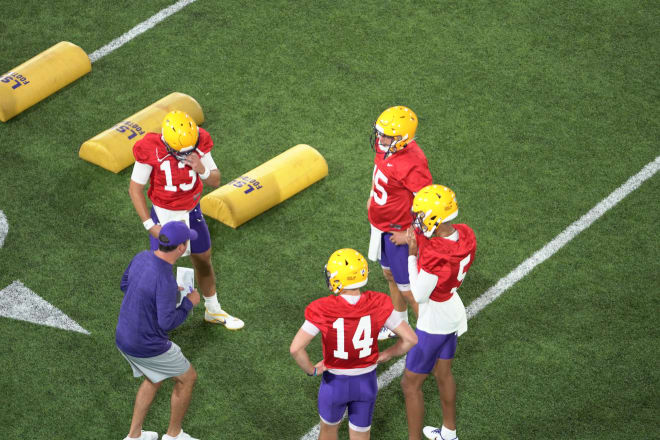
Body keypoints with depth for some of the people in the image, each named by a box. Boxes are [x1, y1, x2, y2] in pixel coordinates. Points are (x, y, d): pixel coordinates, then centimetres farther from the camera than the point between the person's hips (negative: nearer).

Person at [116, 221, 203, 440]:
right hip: (149, 348, -8)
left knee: (155, 379, 33)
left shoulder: (142, 257, -6)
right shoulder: (166, 280, -32)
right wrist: (189, 303, -10)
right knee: (187, 377, 18)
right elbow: (168, 323, -27)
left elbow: (125, 286, 12)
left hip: (124, 337, 8)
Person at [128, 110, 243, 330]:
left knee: (203, 260, 19)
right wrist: (150, 225, -20)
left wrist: (202, 170, -33)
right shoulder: (150, 151, -28)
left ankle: (213, 311, 40)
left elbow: (215, 181, -10)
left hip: (192, 212, 4)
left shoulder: (199, 143, -18)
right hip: (164, 215, -4)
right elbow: (135, 189, -17)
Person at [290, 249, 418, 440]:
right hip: (366, 381, 2)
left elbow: (296, 348, -31)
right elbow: (410, 339, -15)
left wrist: (311, 370, -12)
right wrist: (386, 354, 1)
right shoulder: (378, 305, -20)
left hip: (335, 381, -2)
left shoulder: (323, 311, -26)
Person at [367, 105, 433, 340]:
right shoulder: (385, 146, -8)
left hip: (398, 231, -9)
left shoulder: (411, 164, -34)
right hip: (381, 226, 9)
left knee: (407, 288, 5)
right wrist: (372, 195, 18)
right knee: (390, 275, 26)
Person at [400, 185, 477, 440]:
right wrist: (416, 240, -10)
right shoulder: (465, 235, -12)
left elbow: (418, 295, -25)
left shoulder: (435, 256, -36)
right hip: (453, 314, 9)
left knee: (410, 384, 8)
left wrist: (411, 255, -22)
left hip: (434, 322, -9)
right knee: (443, 373, 27)